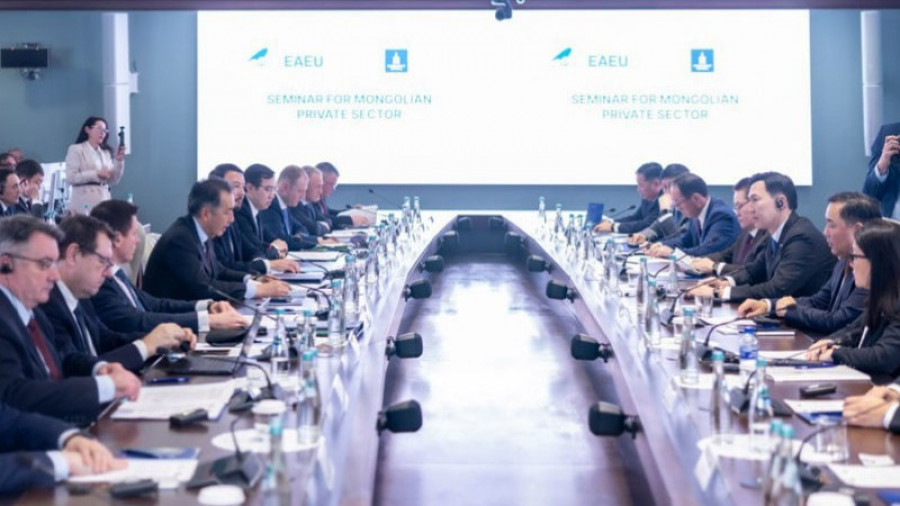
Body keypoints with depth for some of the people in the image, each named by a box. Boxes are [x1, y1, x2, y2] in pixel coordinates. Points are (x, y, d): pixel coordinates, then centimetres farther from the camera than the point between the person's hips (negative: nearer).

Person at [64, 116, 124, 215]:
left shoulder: (106, 152, 18)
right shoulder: (76, 149, 3)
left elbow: (114, 180, 15)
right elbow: (71, 177, -8)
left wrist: (119, 160, 1)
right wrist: (97, 174, -13)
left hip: (103, 201, 5)